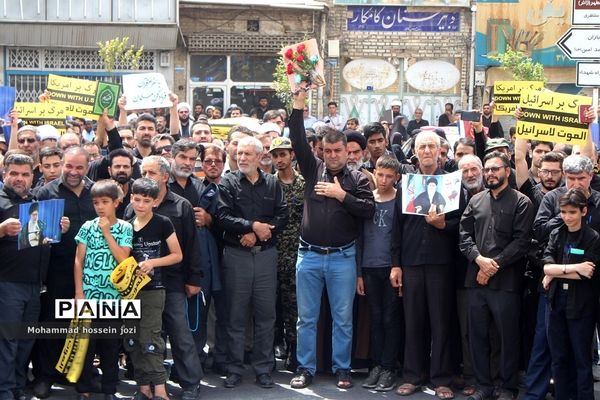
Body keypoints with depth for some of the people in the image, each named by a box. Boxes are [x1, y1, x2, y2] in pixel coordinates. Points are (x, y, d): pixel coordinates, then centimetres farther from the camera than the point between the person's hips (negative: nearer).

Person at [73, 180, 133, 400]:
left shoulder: (125, 228, 2)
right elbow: (78, 261, 3)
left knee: (111, 344, 7)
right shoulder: (88, 227, 3)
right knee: (85, 341, 2)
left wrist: (107, 233, -11)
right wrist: (79, 292, -4)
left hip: (113, 295, 0)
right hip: (89, 294, 0)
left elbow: (123, 260, -9)